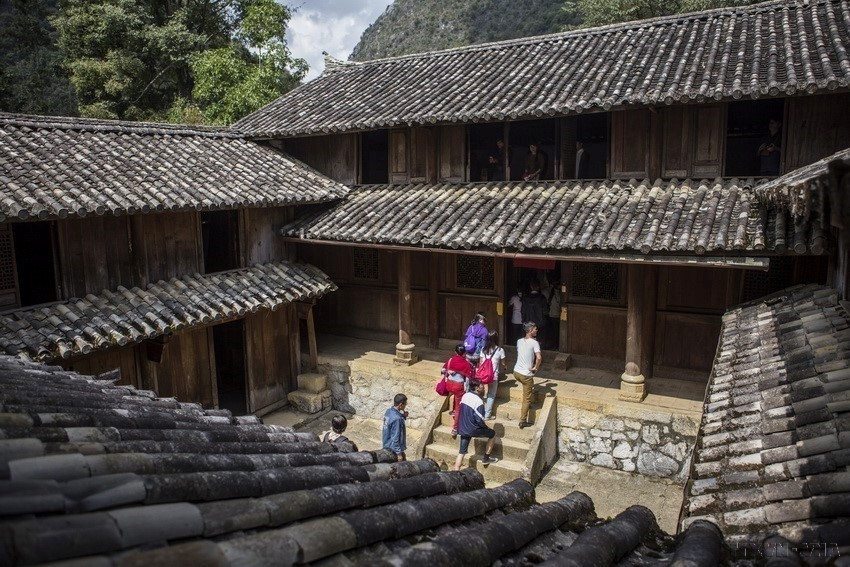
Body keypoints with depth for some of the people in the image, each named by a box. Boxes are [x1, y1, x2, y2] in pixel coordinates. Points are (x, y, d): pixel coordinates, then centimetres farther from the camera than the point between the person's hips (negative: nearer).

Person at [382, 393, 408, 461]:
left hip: (387, 447, 9)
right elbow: (395, 438, -25)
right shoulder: (397, 418, -27)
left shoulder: (388, 411, -1)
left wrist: (403, 416, 0)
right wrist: (399, 453, -20)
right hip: (394, 449, -9)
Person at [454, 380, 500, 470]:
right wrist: (486, 427, -2)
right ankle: (486, 458, 24)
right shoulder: (478, 401, -22)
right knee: (492, 434, 16)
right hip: (473, 429, -7)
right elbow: (479, 419, -21)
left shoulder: (465, 396, 0)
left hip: (462, 428, 7)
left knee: (462, 451, 13)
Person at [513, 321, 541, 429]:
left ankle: (527, 403, 42)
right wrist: (536, 368, -12)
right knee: (526, 399, 6)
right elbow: (539, 358, -26)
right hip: (526, 375, -6)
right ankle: (523, 421, 9)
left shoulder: (519, 341, 5)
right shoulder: (534, 343, -14)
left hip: (516, 372, 6)